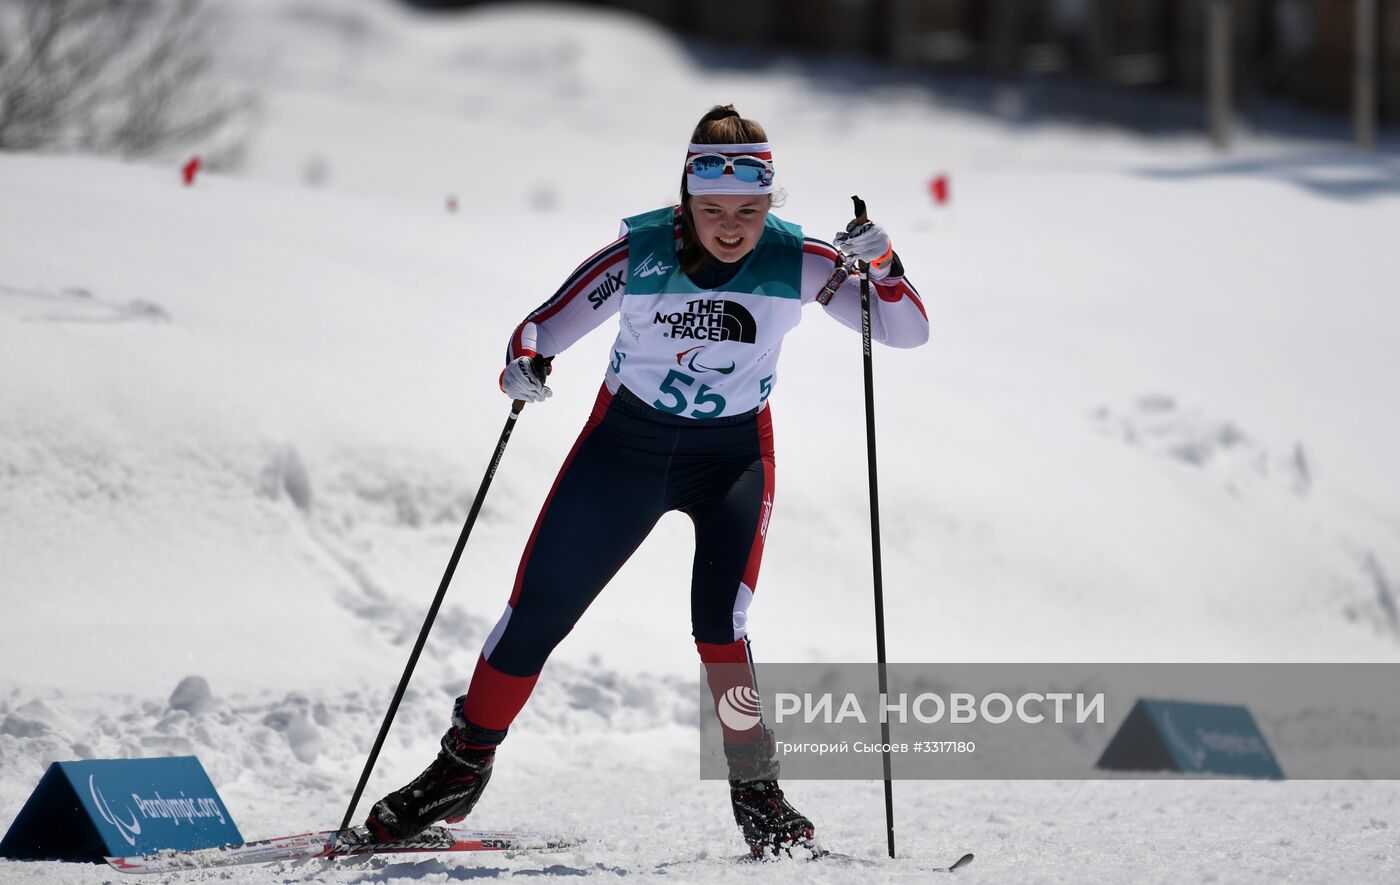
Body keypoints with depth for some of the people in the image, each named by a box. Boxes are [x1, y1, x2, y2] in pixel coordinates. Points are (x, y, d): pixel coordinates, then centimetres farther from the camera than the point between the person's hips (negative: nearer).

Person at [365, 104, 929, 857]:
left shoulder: (795, 260, -14)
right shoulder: (642, 251, -16)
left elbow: (907, 331, -14)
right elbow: (547, 325, -9)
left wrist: (878, 266, -32)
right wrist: (524, 364, -32)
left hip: (732, 453, -1)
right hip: (625, 443, 1)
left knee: (719, 625, -23)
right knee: (536, 611, 2)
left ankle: (757, 794, -8)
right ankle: (463, 766, 22)